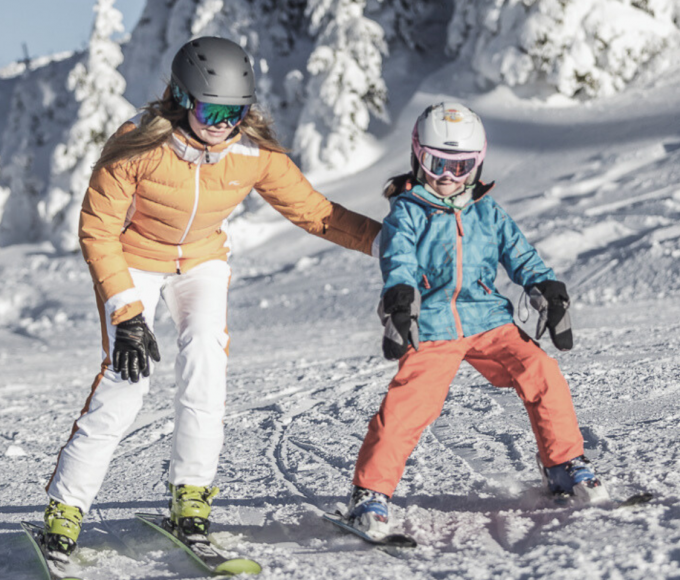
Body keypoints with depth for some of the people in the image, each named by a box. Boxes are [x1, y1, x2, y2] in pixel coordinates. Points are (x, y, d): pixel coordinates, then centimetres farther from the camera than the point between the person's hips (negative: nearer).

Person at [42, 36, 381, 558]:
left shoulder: (255, 154, -19)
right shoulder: (137, 146, -28)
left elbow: (313, 211, -9)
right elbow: (98, 230, -21)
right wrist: (126, 313, -27)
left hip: (202, 262, 3)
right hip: (132, 262, -3)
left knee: (206, 354, -23)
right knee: (126, 381, -17)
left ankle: (191, 491, -9)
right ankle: (67, 504, -3)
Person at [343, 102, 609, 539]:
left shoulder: (488, 213, 15)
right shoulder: (407, 213, 3)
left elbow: (521, 257, 14)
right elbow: (399, 263, -12)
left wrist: (550, 295, 1)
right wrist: (400, 307, -29)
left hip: (489, 321, 3)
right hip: (430, 331, -3)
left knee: (543, 376, -13)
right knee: (405, 408, -17)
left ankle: (564, 465, 5)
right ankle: (371, 493, -3)